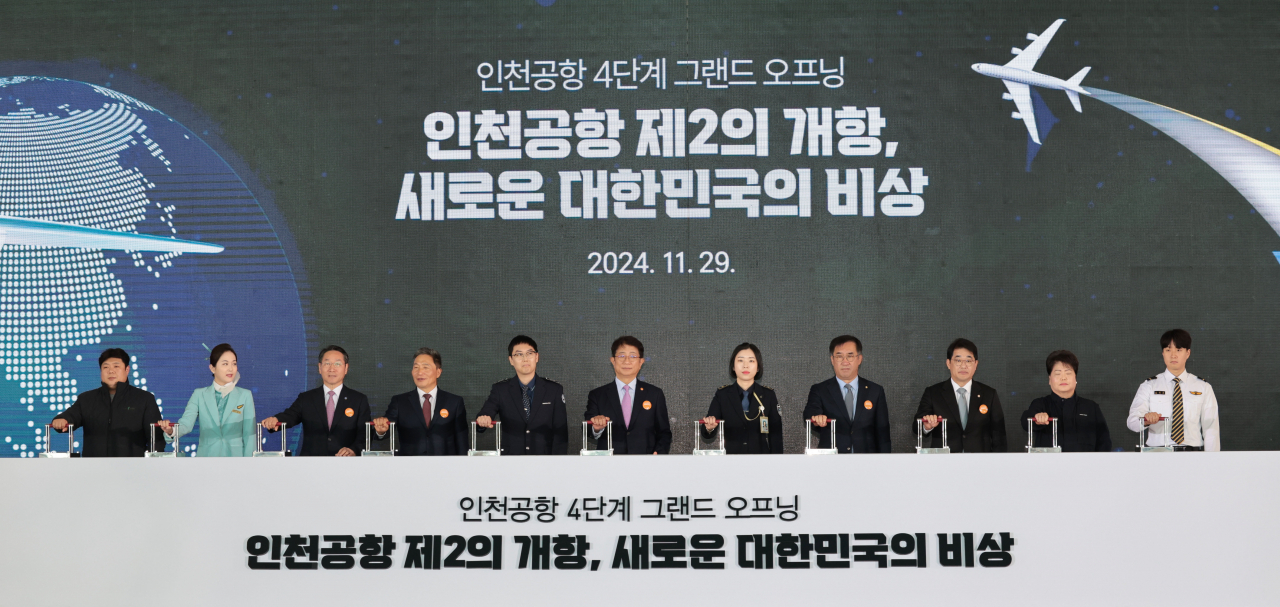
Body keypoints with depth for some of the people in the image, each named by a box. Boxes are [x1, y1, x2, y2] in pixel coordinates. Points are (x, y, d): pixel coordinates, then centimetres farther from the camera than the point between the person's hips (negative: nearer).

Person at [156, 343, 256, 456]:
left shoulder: (245, 395, 5)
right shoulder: (199, 395, 7)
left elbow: (249, 435, 2)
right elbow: (185, 424, -5)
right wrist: (171, 431, -25)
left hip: (235, 455, -1)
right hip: (206, 455, 1)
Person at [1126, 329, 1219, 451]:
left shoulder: (1203, 388, 14)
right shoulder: (1149, 386, 12)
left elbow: (1210, 427, 9)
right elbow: (1132, 420, -1)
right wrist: (1146, 419, -24)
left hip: (1192, 455, 1)